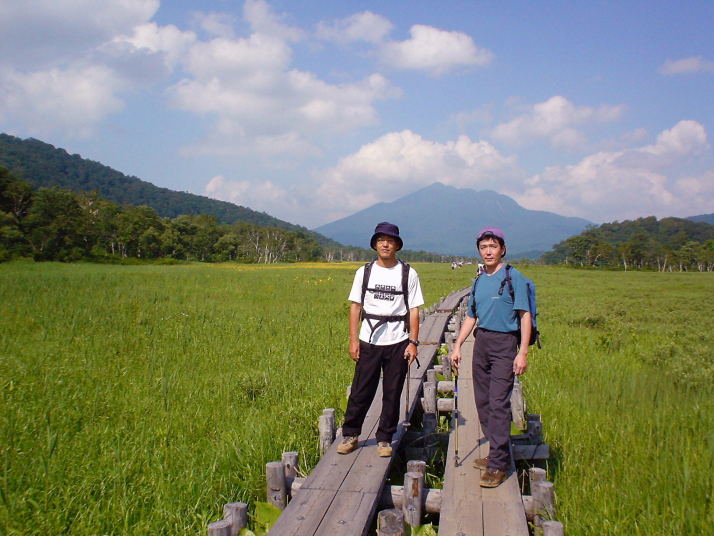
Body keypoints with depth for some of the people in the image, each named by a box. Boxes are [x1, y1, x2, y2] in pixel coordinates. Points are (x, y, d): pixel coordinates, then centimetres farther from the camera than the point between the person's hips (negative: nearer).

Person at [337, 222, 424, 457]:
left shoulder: (408, 274, 1)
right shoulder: (365, 272, 4)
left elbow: (413, 310, 1)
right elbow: (355, 307, 5)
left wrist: (413, 342, -5)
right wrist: (353, 340, -1)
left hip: (398, 343, 0)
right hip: (369, 341, 1)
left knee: (392, 394, 7)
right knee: (360, 391, 4)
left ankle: (384, 439, 21)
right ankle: (350, 435, 20)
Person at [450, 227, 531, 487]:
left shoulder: (513, 277, -6)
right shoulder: (479, 280, 13)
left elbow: (525, 315, -9)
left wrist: (523, 352, -16)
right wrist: (457, 346, 13)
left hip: (504, 344, -7)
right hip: (481, 342, 7)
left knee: (498, 402, -10)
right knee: (482, 401, 9)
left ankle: (498, 465, -4)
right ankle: (499, 453, 23)